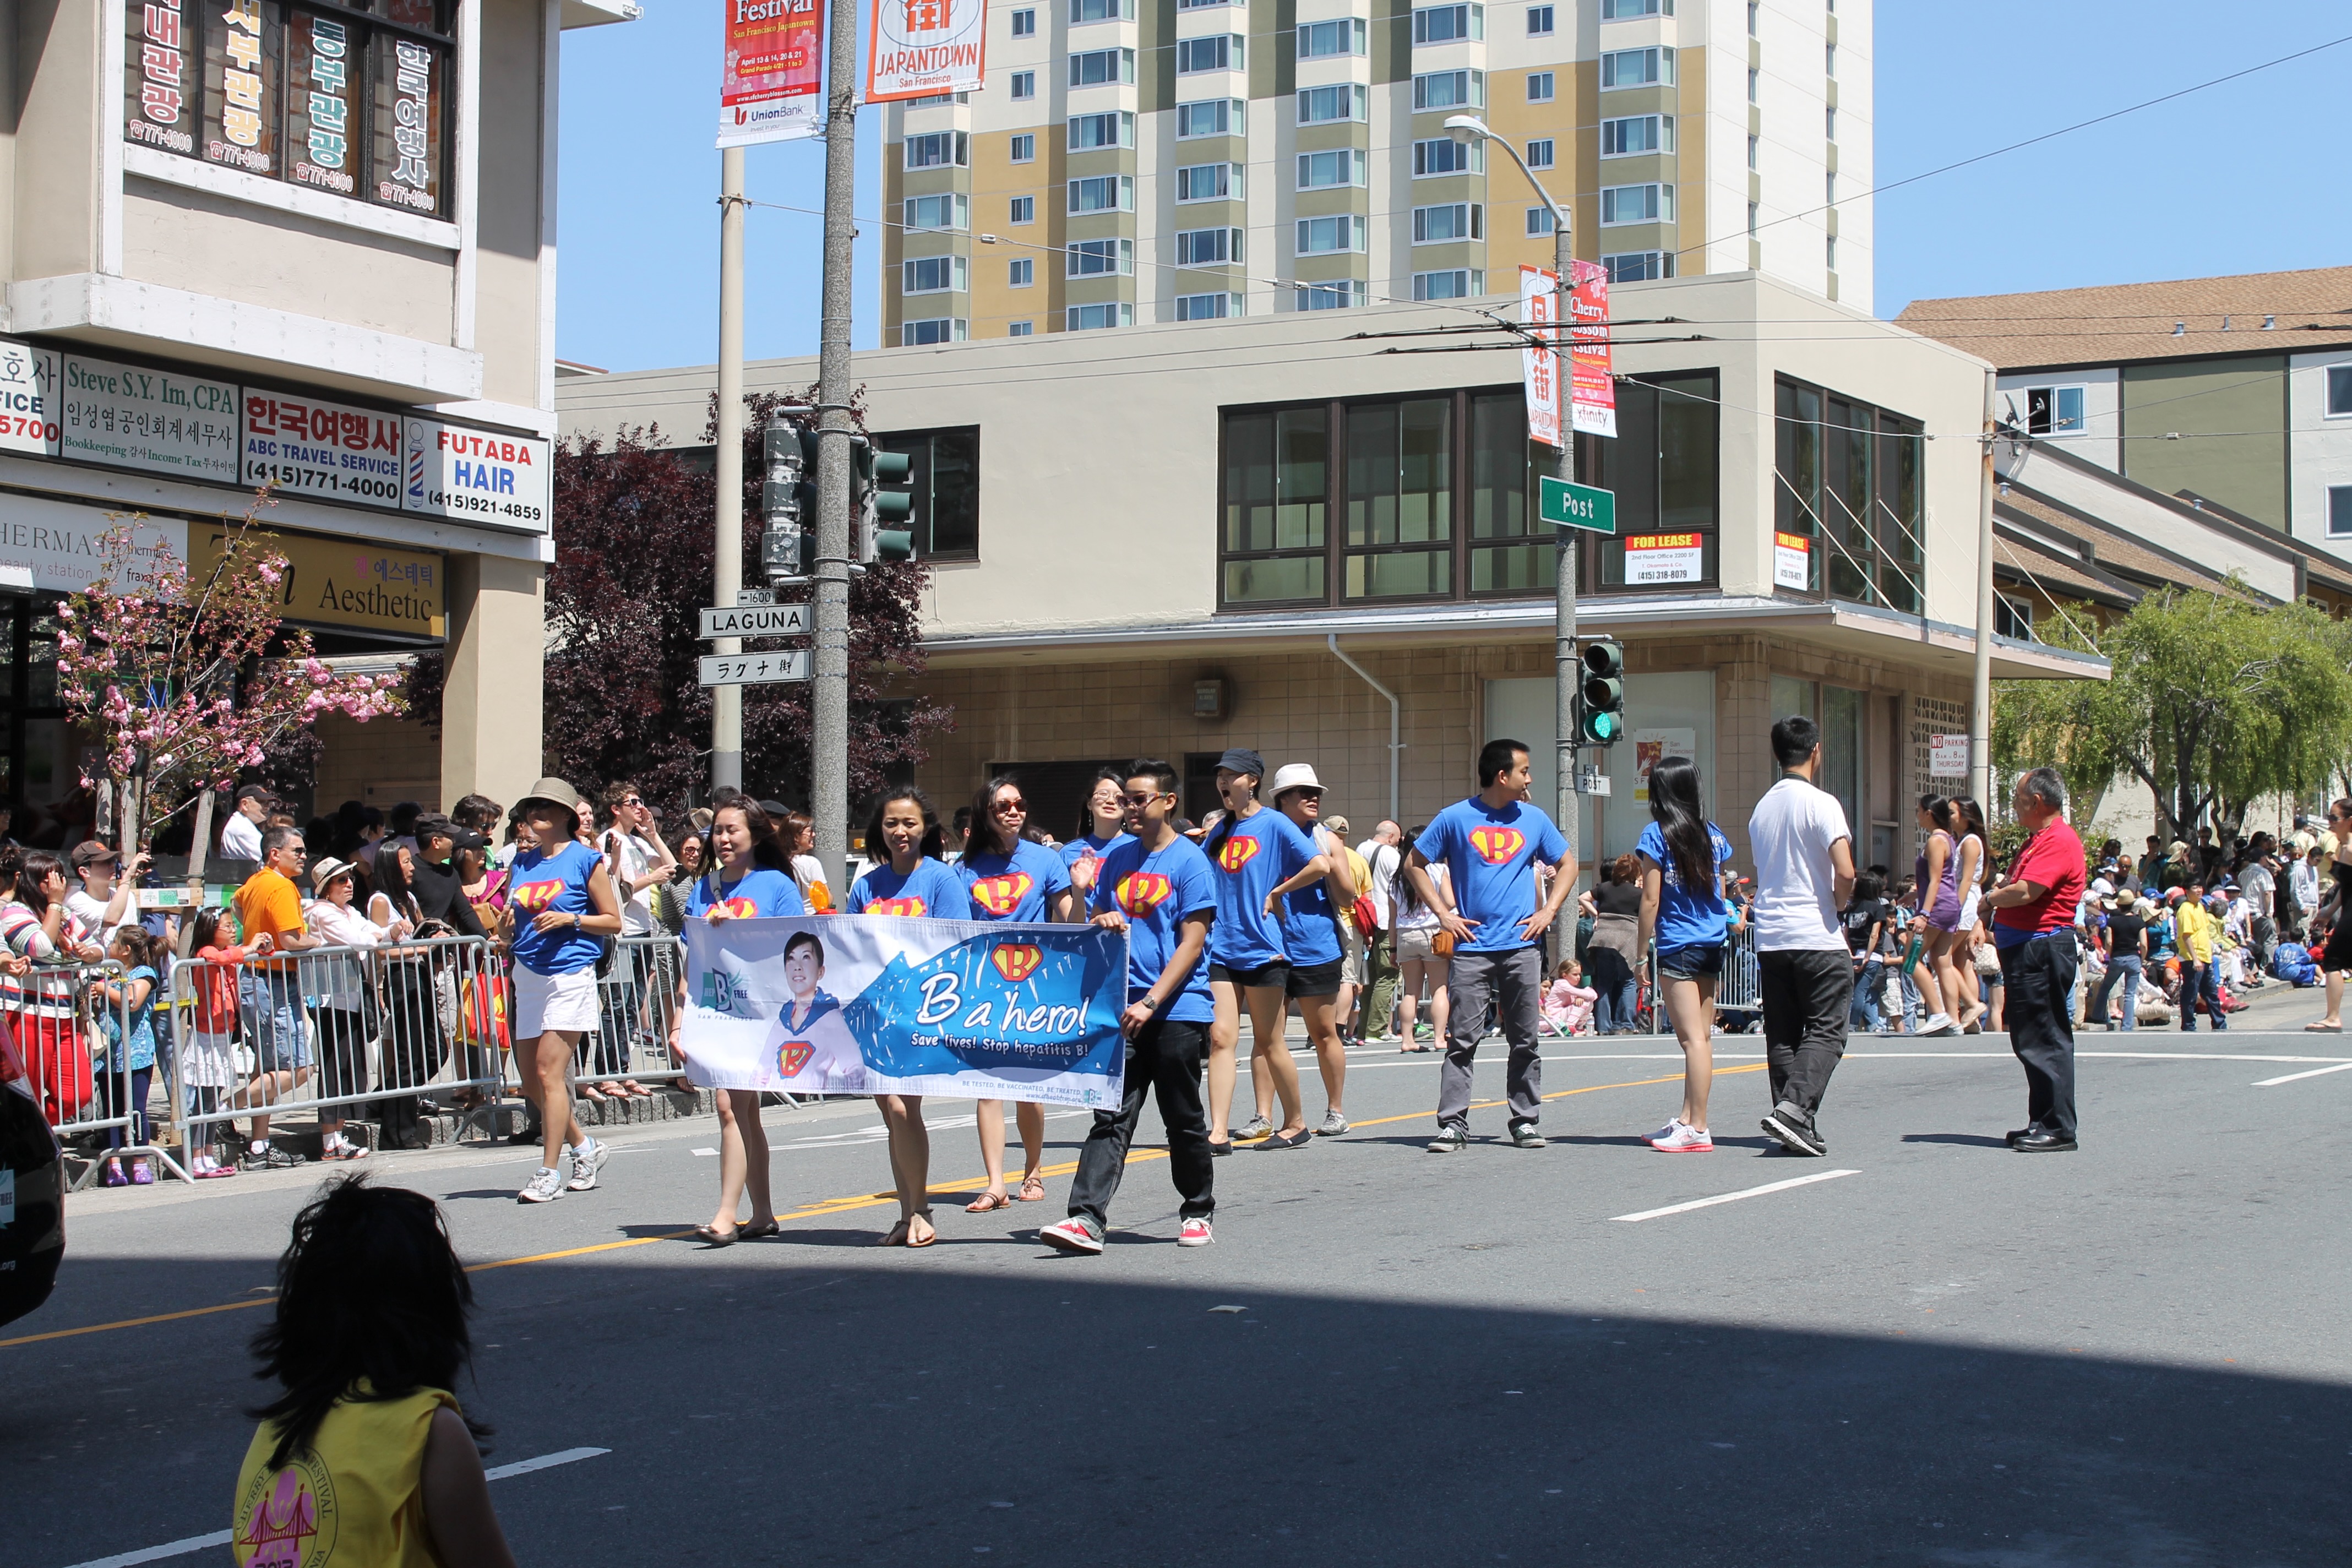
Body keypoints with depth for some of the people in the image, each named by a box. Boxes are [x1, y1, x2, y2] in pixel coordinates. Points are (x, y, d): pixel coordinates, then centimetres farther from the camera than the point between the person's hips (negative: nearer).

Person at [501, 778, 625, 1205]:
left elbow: (613, 922, -1)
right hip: (528, 974, 7)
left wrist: (571, 919, -15)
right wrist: (508, 925, -3)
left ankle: (549, 1172, -4)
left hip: (570, 973, -7)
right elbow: (508, 928, 20)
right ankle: (585, 1148, 27)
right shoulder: (523, 861, 13)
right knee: (531, 1080, 8)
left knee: (549, 1072, -11)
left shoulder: (585, 859, -3)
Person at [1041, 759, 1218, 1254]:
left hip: (1178, 1012, -4)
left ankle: (1198, 1213, 23)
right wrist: (1103, 923, -4)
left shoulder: (1189, 860, -5)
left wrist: (1151, 1002, -17)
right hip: (1124, 1009, 4)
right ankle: (1087, 1219, -12)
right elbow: (1097, 921, 21)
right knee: (1111, 1116, -4)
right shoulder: (1118, 856, 12)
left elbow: (1192, 943, -10)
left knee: (1183, 1120, 7)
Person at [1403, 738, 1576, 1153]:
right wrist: (1443, 912, -2)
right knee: (1462, 1039, -6)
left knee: (1525, 1040, 6)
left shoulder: (1534, 819, 8)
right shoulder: (1456, 818, 0)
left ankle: (1525, 1122, 15)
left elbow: (1567, 865, 18)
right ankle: (1453, 1125, -4)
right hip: (1471, 947, -3)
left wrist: (1549, 911, 5)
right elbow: (1414, 864, 7)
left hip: (1522, 946, 3)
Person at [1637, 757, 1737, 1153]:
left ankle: (1698, 1130, -9)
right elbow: (1719, 893, 15)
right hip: (1713, 943, 6)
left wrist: (1642, 953, -3)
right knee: (1702, 1035, 11)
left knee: (1692, 1037, -8)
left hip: (1678, 946, -6)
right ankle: (1687, 1119, 19)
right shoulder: (1714, 835, 10)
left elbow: (1651, 899, -8)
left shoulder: (1657, 835, -6)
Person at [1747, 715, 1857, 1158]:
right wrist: (1838, 902, 2)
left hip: (1770, 938, 6)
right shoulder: (1821, 804, -9)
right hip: (1817, 937, -6)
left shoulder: (1761, 809, 11)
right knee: (1825, 1031, -3)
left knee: (1782, 1034, 9)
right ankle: (1795, 1108, -20)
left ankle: (1794, 1125, 7)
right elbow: (1845, 873, -18)